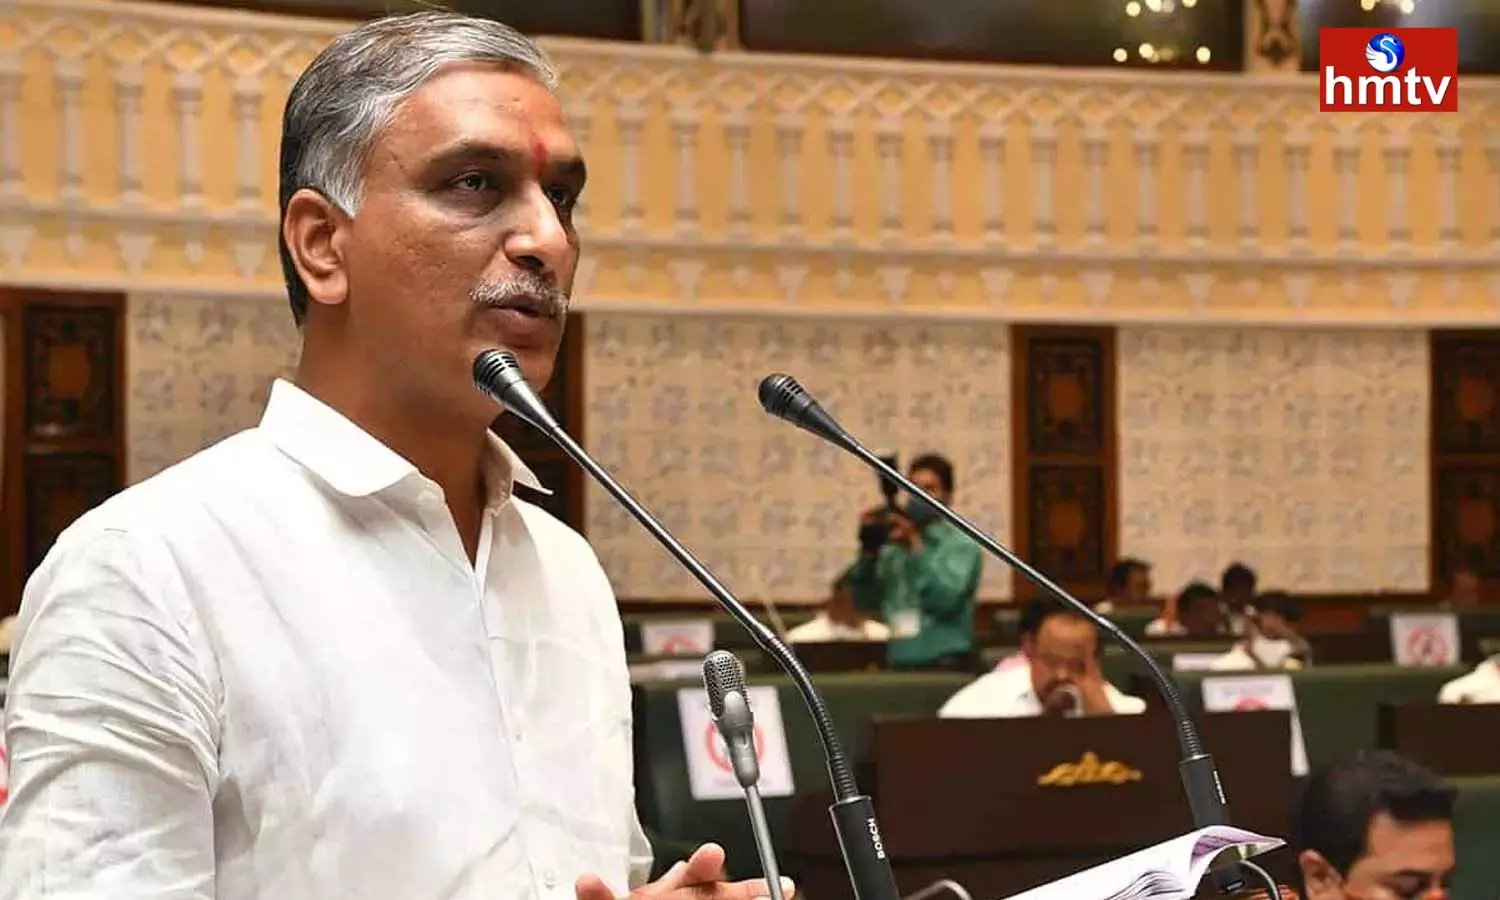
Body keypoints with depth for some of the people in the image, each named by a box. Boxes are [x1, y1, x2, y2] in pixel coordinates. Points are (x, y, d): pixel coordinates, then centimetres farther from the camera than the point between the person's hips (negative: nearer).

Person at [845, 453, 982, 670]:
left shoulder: (961, 544, 0)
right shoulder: (893, 548, 12)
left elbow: (946, 599, -14)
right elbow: (864, 601, 7)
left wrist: (916, 548, -15)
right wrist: (868, 552, -4)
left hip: (945, 664, -4)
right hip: (898, 662, 4)